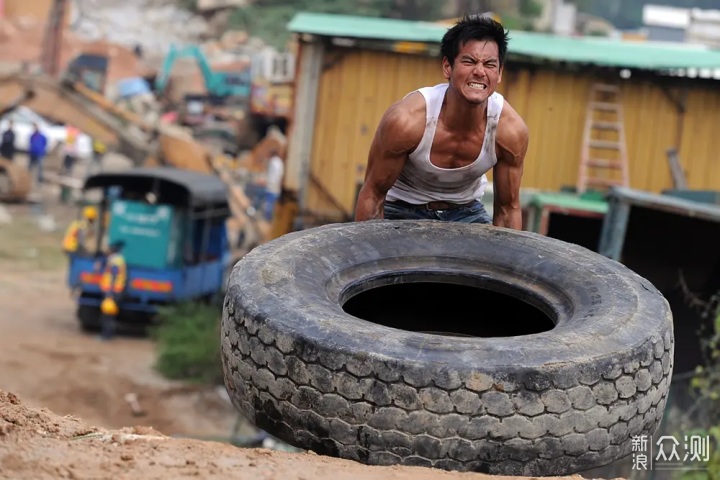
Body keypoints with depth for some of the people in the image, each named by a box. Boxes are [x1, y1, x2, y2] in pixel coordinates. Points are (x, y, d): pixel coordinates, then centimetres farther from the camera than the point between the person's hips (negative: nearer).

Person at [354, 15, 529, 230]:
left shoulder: (511, 129, -23)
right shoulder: (406, 119, -30)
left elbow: (508, 210, -8)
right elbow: (373, 195, -16)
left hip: (467, 213, 3)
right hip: (403, 212, -2)